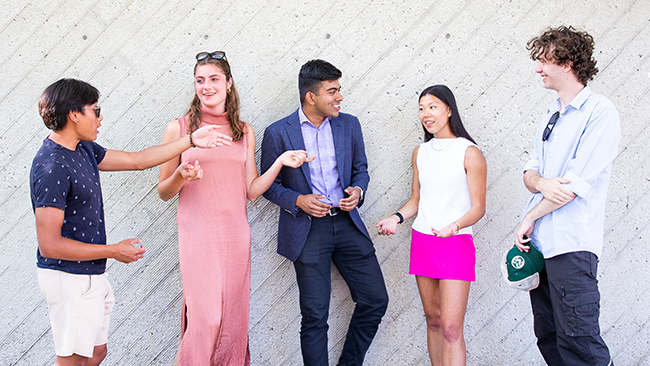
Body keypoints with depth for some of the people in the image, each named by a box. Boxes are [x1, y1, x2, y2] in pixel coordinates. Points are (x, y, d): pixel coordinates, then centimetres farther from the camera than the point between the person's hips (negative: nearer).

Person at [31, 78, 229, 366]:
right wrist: (114, 251, -17)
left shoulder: (83, 149, 7)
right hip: (70, 279, -10)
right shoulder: (52, 168, -22)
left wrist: (191, 141, 13)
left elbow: (136, 160, 15)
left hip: (89, 276, 10)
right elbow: (49, 245, -24)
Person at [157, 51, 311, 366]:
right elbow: (164, 191, 5)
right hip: (198, 233, -3)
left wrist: (281, 162, -2)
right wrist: (181, 175, -16)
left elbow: (252, 190, 9)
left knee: (233, 317, 6)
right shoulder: (179, 129, 1)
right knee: (206, 317, -9)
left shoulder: (245, 133, 10)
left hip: (235, 235, 3)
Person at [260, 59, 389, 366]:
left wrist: (358, 190, -5)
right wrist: (298, 200, -15)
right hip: (308, 228, -4)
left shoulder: (349, 125, 5)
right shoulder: (278, 133, -5)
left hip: (347, 223, 4)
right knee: (315, 316, -3)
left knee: (375, 300, 2)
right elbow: (269, 185, 2)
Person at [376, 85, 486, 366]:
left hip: (455, 243, -6)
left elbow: (478, 207, -8)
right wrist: (396, 218, 0)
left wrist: (453, 226, -25)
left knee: (451, 328, -9)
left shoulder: (469, 152, -7)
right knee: (432, 319, 12)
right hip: (422, 241, 6)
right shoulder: (420, 153, 11)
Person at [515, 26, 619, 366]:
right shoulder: (551, 115, 17)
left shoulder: (600, 112, -8)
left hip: (571, 245, -8)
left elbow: (578, 182, -15)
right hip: (538, 240, 8)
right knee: (548, 338, 13)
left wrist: (530, 217, -7)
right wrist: (541, 183, -11)